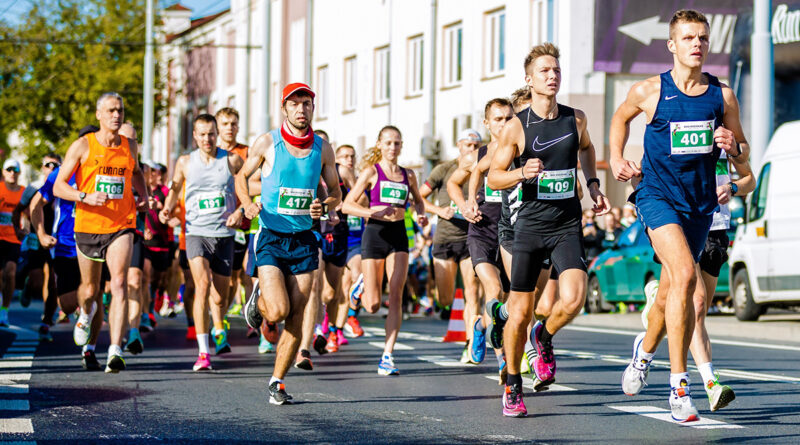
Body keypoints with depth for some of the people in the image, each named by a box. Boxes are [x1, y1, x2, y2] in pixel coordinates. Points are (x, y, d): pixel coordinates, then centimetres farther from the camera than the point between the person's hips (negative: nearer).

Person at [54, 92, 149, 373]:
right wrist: (86, 197, -21)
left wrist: (143, 194, 12)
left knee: (119, 283, -19)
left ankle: (115, 351, -26)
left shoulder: (130, 146, 7)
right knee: (90, 289, 13)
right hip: (88, 226, -1)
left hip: (121, 226, 1)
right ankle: (86, 315, 51)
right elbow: (58, 186, -5)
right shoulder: (83, 146, -4)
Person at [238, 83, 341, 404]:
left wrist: (324, 206, -10)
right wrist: (248, 204, -13)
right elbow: (242, 177, 8)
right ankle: (258, 301, 19)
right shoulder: (267, 143, -4)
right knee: (277, 311, -17)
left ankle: (277, 381, 14)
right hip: (271, 237, -3)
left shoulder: (322, 149, 4)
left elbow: (335, 193, 13)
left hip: (304, 240, 3)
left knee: (295, 319, 0)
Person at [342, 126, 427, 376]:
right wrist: (373, 212, -20)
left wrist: (421, 215, 6)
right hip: (375, 233, -3)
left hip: (398, 235, 3)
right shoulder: (372, 172, 0)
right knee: (372, 306, -2)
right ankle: (361, 287, 36)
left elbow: (418, 200, 29)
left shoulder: (408, 175, 10)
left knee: (396, 296, -11)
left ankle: (387, 357, -9)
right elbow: (347, 205, -4)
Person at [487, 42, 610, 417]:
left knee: (573, 299, -20)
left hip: (568, 226, 2)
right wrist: (522, 173, -20)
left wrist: (593, 185, 15)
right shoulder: (516, 127, -5)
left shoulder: (576, 119, 3)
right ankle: (513, 387, 20)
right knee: (521, 312, 0)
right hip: (530, 226, -2)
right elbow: (493, 177, -1)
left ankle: (544, 337, 15)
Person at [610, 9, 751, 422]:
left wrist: (733, 146, -11)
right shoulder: (648, 91, -3)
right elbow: (621, 117, 19)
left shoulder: (722, 95, 2)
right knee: (684, 273, -26)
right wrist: (617, 158, 7)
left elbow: (742, 154, 11)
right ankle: (678, 385, -23)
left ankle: (645, 348, 50)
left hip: (700, 202, 4)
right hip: (657, 194, -4)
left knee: (671, 290, 15)